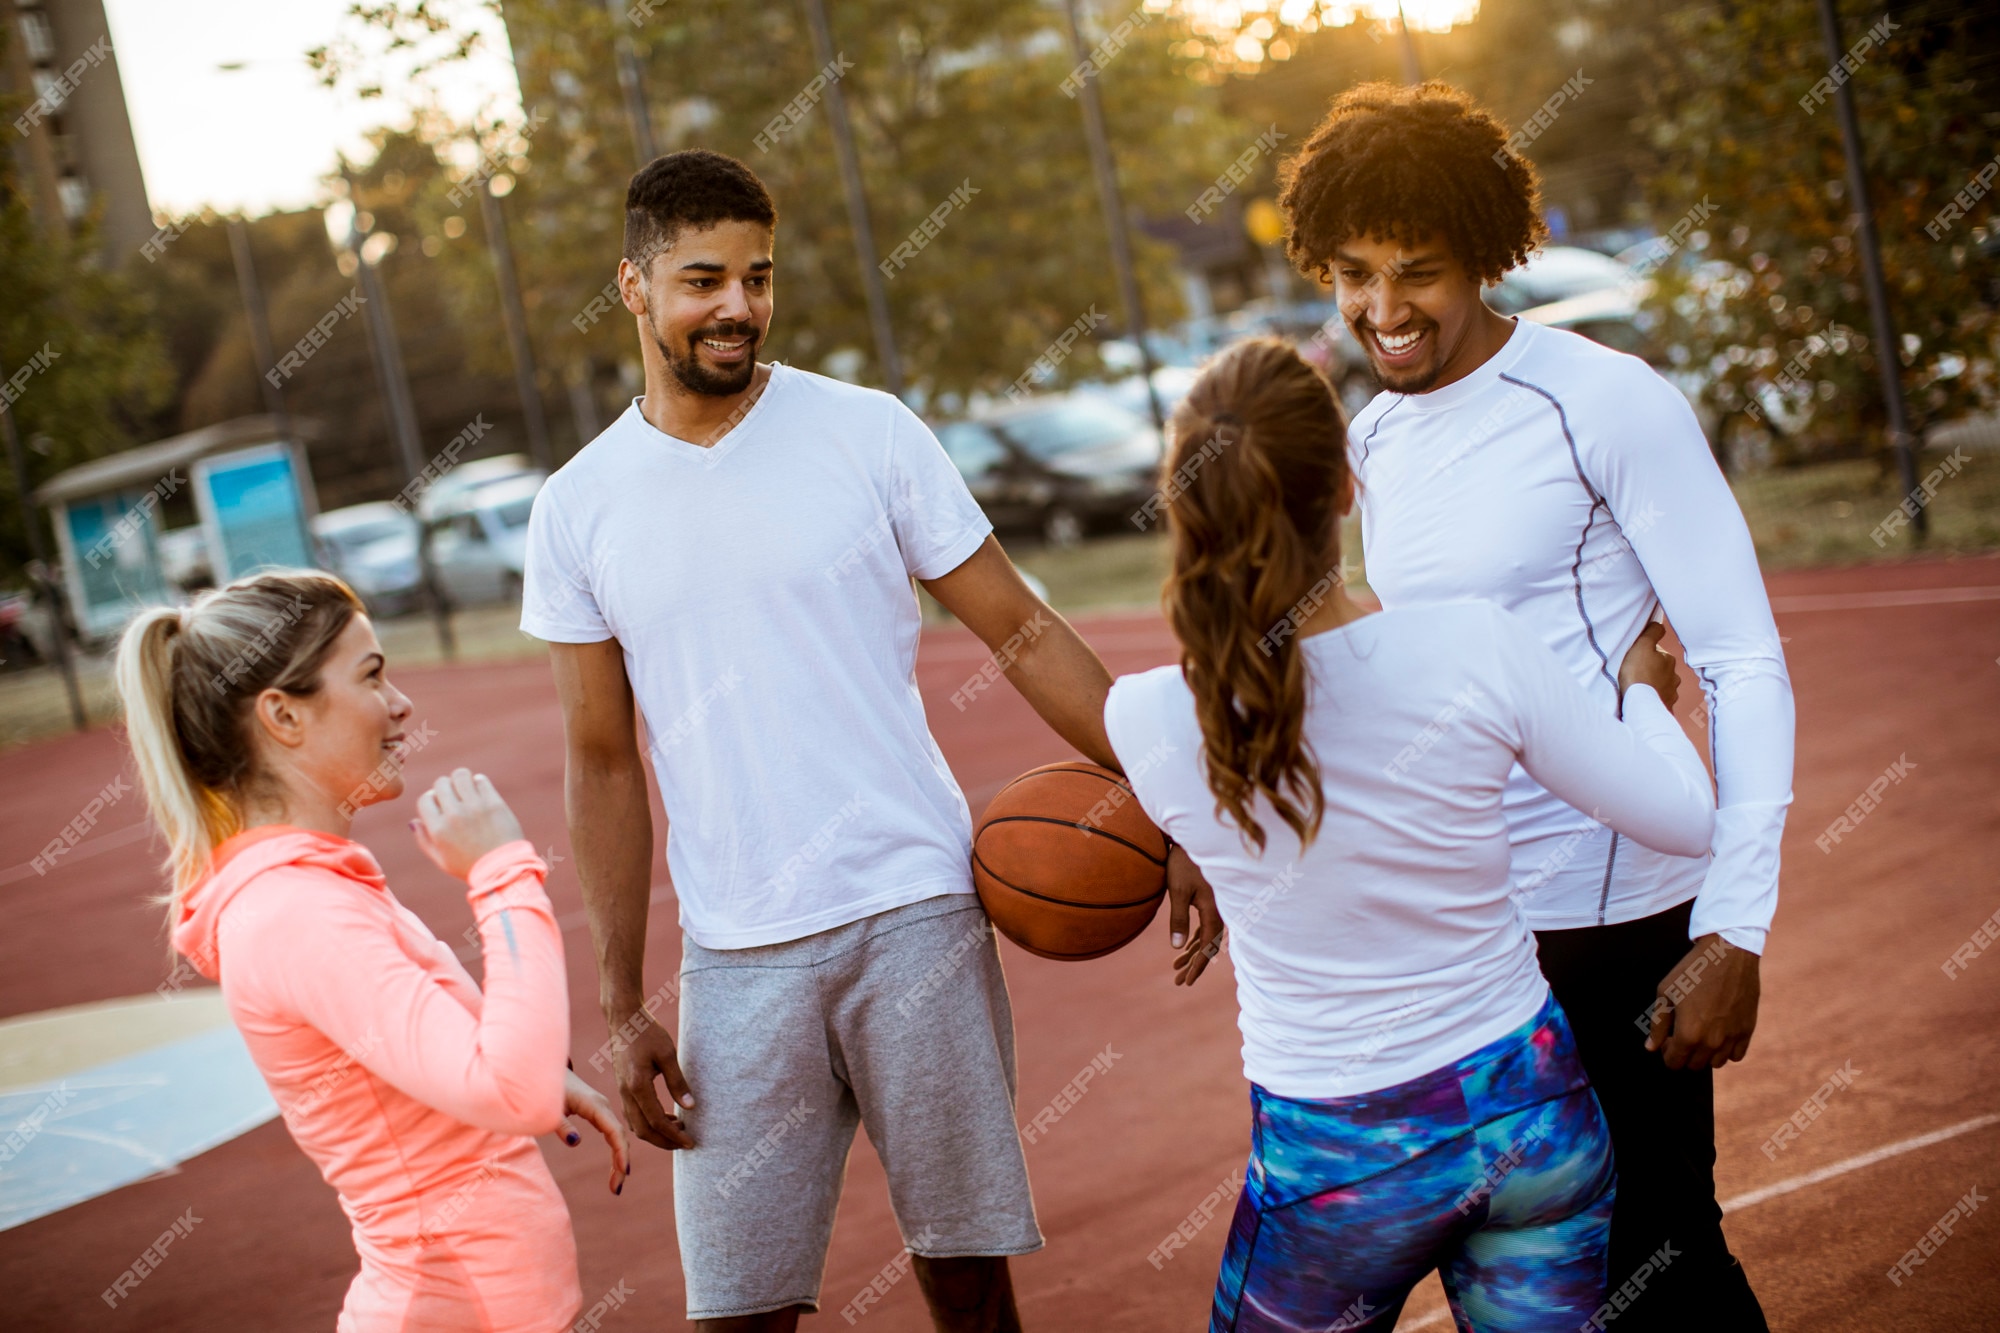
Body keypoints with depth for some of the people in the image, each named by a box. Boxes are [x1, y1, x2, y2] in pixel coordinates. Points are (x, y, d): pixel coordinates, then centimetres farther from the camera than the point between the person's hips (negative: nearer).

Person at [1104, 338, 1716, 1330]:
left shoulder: (1146, 719, -16)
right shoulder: (1475, 645, -17)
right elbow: (1683, 820, -6)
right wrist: (1642, 693, 14)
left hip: (1335, 1162, -1)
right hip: (1531, 1106, 1)